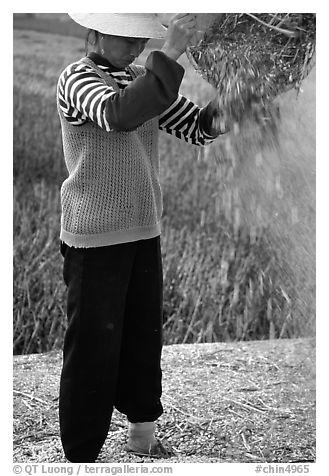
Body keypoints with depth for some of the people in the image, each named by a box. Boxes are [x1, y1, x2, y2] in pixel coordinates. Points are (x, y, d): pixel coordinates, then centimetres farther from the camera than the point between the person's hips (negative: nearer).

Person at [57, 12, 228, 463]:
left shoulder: (143, 78, 10)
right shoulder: (77, 78, -11)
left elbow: (196, 128, 7)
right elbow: (118, 114, -32)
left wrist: (219, 109, -13)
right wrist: (169, 55, -33)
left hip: (144, 233, 7)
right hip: (94, 239, -7)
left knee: (145, 338, 16)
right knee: (93, 347, 0)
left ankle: (142, 433, 34)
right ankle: (82, 453, 14)